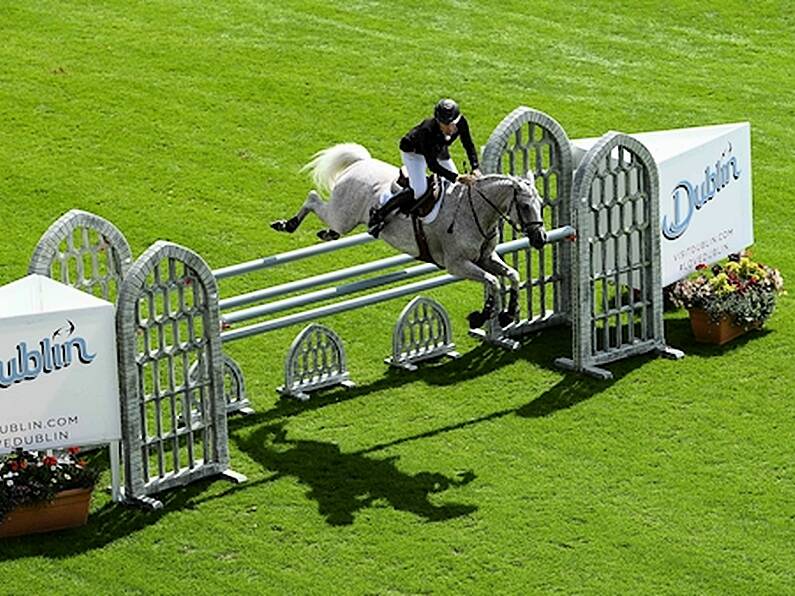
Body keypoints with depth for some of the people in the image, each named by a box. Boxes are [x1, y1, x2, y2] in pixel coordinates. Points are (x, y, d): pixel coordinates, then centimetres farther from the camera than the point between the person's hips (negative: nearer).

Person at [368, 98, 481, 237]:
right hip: (413, 152, -6)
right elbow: (432, 165, -42)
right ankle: (379, 214, -11)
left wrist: (475, 168, -31)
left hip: (439, 151, 6)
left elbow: (469, 146, -16)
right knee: (419, 190, -21)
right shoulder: (428, 130, -45)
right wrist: (456, 177, -50)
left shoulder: (461, 122, -31)